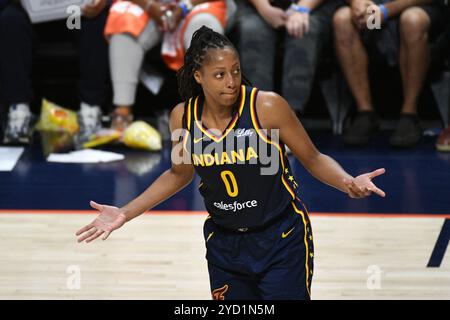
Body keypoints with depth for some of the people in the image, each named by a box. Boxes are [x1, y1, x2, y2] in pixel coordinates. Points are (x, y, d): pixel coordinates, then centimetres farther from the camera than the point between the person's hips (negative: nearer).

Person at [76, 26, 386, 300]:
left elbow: (313, 159, -7)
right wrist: (125, 214, 8)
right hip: (224, 243, 4)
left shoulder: (267, 106, -18)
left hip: (282, 241, -3)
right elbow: (179, 174, 12)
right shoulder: (183, 116, -7)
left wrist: (349, 182, -27)